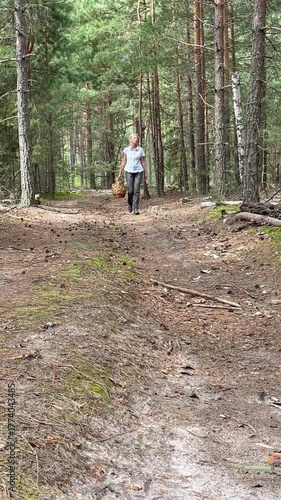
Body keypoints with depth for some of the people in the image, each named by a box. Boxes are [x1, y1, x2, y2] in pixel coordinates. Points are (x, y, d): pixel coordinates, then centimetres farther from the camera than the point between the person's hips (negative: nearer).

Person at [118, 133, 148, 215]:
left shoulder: (140, 150, 2)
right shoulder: (126, 150, 1)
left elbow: (143, 162, 6)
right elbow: (123, 162, 2)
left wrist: (145, 173, 5)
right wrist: (120, 173, -1)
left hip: (138, 171, 0)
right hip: (129, 171, 0)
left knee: (136, 190, -8)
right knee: (130, 191, -2)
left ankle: (135, 209, -6)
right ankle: (130, 204, 27)